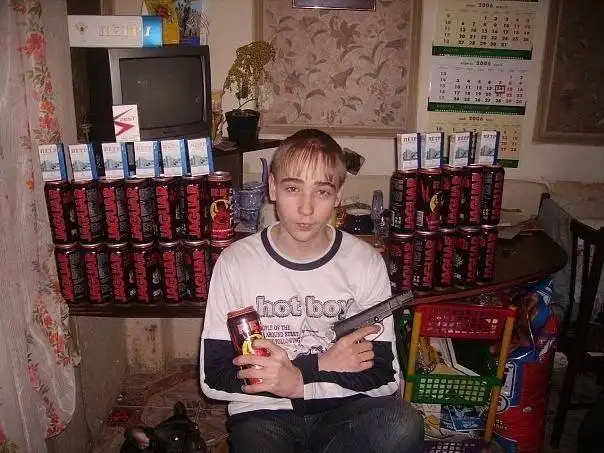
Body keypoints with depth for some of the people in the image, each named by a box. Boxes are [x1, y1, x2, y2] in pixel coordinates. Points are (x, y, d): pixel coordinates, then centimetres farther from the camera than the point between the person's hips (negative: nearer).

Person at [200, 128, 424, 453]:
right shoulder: (235, 263, -8)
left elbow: (383, 377, -6)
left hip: (343, 411, 3)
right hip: (263, 413, -2)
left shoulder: (366, 262, -5)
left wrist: (297, 380, -20)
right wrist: (322, 365, -15)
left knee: (404, 427, -28)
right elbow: (214, 378, -9)